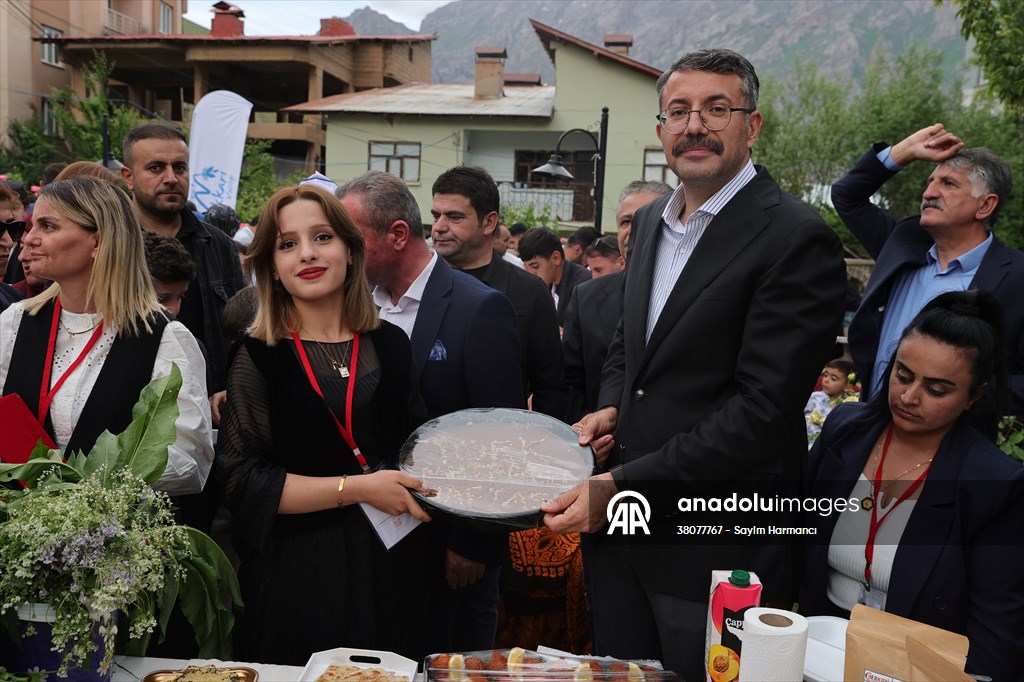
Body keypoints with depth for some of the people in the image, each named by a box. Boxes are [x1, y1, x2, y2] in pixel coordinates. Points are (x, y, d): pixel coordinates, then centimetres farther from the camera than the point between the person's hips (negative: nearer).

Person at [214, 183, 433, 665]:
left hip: (390, 570, 3)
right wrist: (356, 488, -17)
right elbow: (242, 482, -11)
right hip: (296, 575, -3)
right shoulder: (257, 358, -5)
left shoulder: (390, 346, 4)